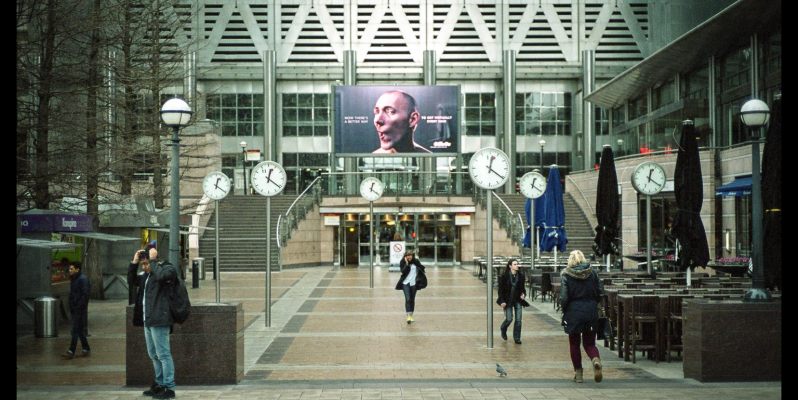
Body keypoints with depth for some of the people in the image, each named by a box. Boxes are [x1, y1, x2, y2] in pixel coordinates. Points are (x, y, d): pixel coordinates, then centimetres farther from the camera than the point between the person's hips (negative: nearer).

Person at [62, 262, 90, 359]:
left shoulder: (83, 279, -14)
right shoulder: (73, 279, 15)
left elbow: (85, 294, -20)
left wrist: (79, 307, -21)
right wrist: (71, 308, 15)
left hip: (80, 310, -9)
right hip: (74, 310, 9)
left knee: (76, 330, -8)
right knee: (80, 330, 12)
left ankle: (71, 351, -7)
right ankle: (86, 349, 19)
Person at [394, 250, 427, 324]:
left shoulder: (416, 261, 2)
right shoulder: (402, 262, -3)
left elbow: (422, 268, 2)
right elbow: (403, 271, -14)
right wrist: (406, 264, -19)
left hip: (413, 283, 2)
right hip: (405, 283, -2)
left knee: (412, 300, 9)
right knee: (407, 299, -12)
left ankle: (411, 315, 19)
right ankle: (408, 316, -16)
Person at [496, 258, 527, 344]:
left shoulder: (521, 275, 1)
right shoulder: (504, 276, -9)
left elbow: (523, 287, 13)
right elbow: (501, 289, -6)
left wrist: (523, 294, -8)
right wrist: (502, 301, -11)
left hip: (518, 300, 3)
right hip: (508, 300, -3)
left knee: (518, 320, -1)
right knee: (509, 319, -5)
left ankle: (517, 338, 10)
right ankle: (503, 330, 28)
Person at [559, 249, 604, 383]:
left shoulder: (566, 275, -8)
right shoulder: (592, 273, 1)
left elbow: (564, 297, -12)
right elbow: (601, 292, 2)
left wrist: (564, 310, 4)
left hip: (573, 312, -2)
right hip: (591, 311, 2)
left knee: (574, 343, 13)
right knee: (589, 342, 12)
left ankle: (578, 372, 14)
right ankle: (596, 359, -18)